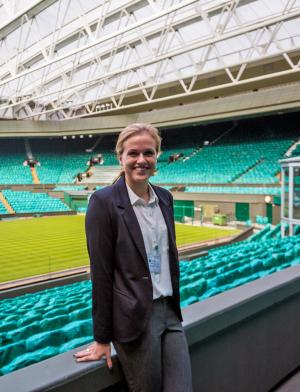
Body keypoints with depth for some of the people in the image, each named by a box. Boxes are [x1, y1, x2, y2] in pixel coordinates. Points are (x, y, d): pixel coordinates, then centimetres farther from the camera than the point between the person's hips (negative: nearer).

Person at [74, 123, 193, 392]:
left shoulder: (165, 197, 5)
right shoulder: (104, 201, -14)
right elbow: (101, 272, -12)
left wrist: (174, 306, 16)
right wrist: (102, 338, -5)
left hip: (170, 311, 6)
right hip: (134, 318, -5)